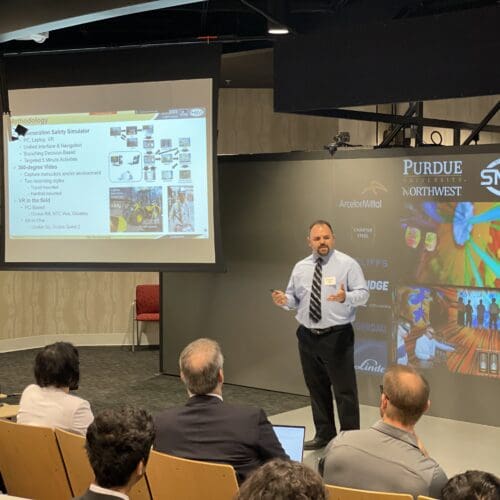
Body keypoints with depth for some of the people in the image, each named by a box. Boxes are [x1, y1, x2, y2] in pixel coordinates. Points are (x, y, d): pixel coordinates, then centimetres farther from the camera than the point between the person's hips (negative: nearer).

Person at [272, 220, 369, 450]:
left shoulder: (347, 264, -5)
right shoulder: (300, 267, 8)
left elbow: (362, 293, -10)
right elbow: (295, 298, 12)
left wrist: (346, 297, -31)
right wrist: (284, 300, -11)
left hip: (337, 336, -5)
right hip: (308, 336, 5)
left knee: (344, 389, -2)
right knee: (316, 388, 14)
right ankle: (324, 434, 27)